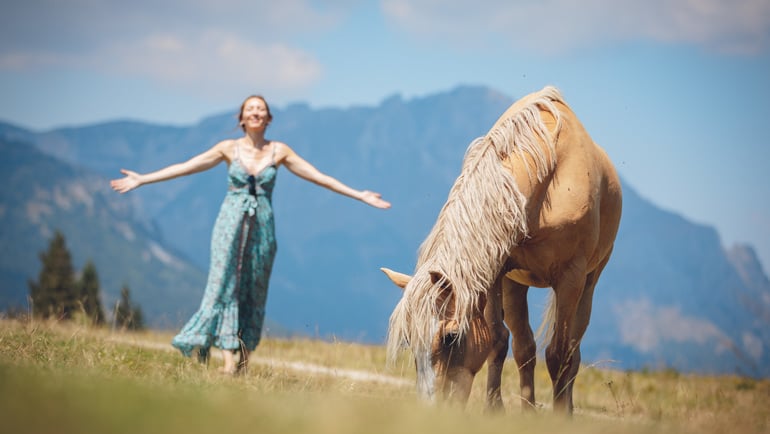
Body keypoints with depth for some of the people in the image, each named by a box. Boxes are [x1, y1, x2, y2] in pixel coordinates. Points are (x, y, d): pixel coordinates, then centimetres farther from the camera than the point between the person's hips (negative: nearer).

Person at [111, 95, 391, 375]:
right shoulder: (229, 149, 3)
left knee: (254, 292, 2)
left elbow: (320, 177, 7)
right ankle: (228, 359, -15)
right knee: (225, 286, -9)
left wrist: (359, 195, 3)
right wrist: (141, 180, -1)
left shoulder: (279, 151, 6)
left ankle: (244, 361, 6)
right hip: (231, 224, -1)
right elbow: (184, 168, 3)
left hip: (262, 226, 1)